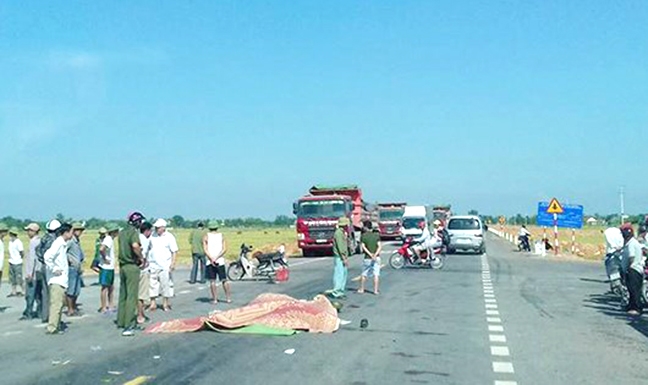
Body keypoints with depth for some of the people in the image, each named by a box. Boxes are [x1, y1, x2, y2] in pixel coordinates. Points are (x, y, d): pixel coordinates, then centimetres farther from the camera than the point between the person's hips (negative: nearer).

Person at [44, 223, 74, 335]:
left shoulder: (63, 244, 13)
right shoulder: (58, 244, -15)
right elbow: (47, 256, -27)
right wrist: (54, 269, -20)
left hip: (61, 279, 10)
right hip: (56, 279, -10)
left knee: (59, 303, 15)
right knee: (56, 303, -8)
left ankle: (57, 325, 22)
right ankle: (52, 328, -5)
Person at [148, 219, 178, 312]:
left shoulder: (169, 237, -4)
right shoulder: (153, 236, 8)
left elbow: (174, 251, -4)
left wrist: (173, 263, -12)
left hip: (165, 266, -3)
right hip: (153, 265, 3)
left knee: (166, 284, 3)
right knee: (152, 284, 2)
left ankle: (166, 304, 13)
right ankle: (153, 303, 10)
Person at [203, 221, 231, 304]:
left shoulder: (206, 236, 3)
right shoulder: (221, 236, 6)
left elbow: (205, 250, -8)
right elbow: (225, 249, -6)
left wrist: (212, 259, -14)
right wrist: (216, 258, -11)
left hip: (210, 261, -1)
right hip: (220, 261, 1)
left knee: (212, 281, 3)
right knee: (224, 280, 7)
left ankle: (215, 299, 2)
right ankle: (228, 298, 8)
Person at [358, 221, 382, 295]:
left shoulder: (363, 236, -4)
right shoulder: (376, 235, -1)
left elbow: (363, 247, -13)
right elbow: (380, 246, -10)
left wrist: (370, 254, -20)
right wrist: (375, 254, -19)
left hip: (367, 258, 0)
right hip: (376, 258, 0)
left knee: (364, 274, 13)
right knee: (376, 274, 3)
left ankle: (361, 289, 22)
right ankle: (376, 290, 2)